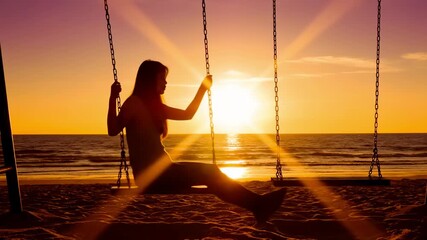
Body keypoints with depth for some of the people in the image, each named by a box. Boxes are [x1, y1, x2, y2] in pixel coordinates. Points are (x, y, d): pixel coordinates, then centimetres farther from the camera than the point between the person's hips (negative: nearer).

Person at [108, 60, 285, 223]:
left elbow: (187, 114, 21)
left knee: (209, 172, -3)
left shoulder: (155, 105, 18)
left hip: (160, 172, 8)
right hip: (149, 175, -8)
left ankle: (257, 203, -5)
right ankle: (257, 203, -6)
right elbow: (113, 130, -17)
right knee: (208, 172, -14)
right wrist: (113, 98, -28)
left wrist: (203, 88, 23)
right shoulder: (134, 102, -6)